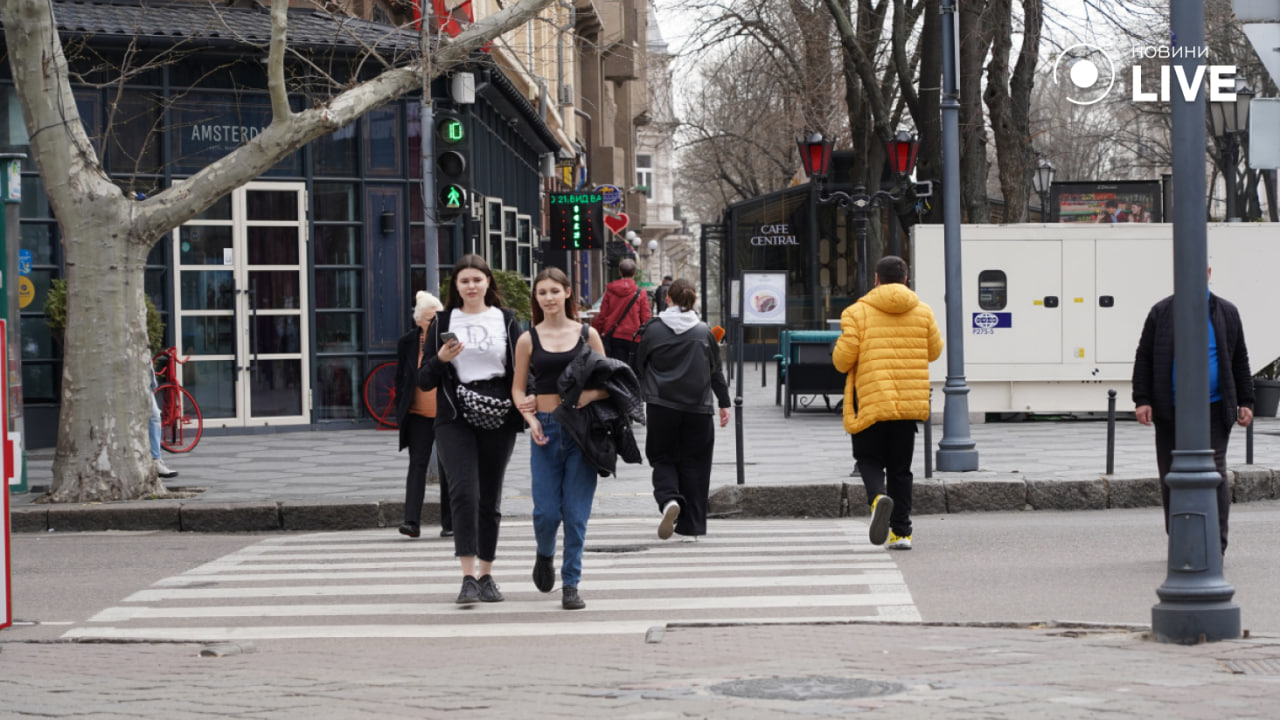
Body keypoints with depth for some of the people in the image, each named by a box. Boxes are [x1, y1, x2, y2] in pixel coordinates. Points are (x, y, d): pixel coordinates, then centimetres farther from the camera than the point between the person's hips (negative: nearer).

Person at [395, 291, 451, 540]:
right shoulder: (407, 343, 2)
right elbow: (401, 379, 7)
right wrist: (400, 412, 2)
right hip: (419, 414, 0)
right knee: (417, 464, -7)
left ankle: (449, 524, 15)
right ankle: (412, 522, -12)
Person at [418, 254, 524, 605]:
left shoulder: (506, 320, 10)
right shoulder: (443, 322, 8)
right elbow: (423, 380, 7)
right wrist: (441, 359, -13)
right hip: (455, 418, -1)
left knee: (490, 497, 6)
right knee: (464, 491, -17)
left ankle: (486, 575, 16)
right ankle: (468, 577, -19)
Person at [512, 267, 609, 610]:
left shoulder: (587, 334, 6)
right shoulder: (528, 340, 6)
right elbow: (518, 389, 7)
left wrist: (592, 394, -14)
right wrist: (530, 419, -9)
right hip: (545, 429, 0)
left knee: (576, 513, -2)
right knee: (546, 511, -4)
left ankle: (571, 584, 7)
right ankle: (545, 555, 29)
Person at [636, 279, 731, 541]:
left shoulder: (653, 329, -2)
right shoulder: (704, 332, 1)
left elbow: (640, 366, 8)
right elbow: (716, 371, 7)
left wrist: (639, 397, 23)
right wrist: (724, 403, 16)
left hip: (661, 406, -1)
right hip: (698, 408, 1)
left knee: (662, 458, 12)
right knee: (693, 463, 8)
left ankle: (669, 500, -18)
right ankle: (691, 525, 8)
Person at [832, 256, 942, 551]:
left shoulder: (858, 312, -6)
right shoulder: (922, 313, 4)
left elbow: (842, 359, -9)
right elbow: (934, 351, 16)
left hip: (872, 402, -3)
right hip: (910, 402, 3)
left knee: (868, 459, 11)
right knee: (900, 467, 13)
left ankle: (878, 496, -20)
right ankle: (901, 532, 10)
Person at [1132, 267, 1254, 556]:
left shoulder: (1226, 313, 9)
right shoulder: (1161, 312, 5)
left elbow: (1240, 361, 13)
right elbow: (1143, 359, 5)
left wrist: (1245, 402, 7)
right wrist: (1142, 400, -4)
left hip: (1214, 412, 0)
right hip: (1171, 413, 0)